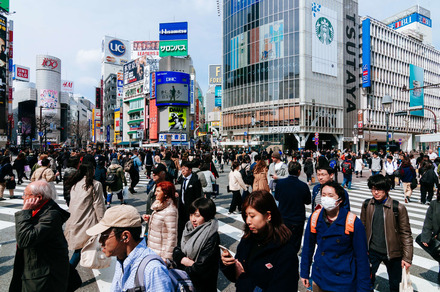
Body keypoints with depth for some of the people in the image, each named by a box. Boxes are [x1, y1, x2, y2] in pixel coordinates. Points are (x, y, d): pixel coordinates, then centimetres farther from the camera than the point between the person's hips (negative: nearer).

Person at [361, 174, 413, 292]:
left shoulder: (398, 208, -12)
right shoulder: (367, 204, -4)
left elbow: (406, 233, -8)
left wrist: (407, 257, -10)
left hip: (392, 253, -2)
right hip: (372, 251, 2)